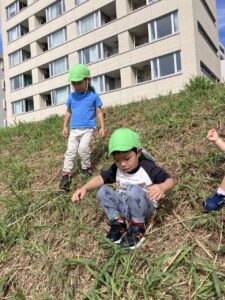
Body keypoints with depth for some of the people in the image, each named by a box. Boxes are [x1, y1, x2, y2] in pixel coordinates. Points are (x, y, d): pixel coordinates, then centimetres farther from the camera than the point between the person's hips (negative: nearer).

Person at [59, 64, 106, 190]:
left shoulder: (93, 96, -2)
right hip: (74, 129, 4)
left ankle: (86, 168, 7)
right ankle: (66, 174, 4)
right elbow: (68, 112, 18)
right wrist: (65, 126, 15)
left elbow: (99, 112, 2)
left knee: (83, 149, -18)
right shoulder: (72, 96, 8)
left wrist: (102, 127, -2)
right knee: (70, 151, 0)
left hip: (88, 129, -4)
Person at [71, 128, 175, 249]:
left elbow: (170, 180, -19)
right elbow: (100, 178, -15)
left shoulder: (148, 168, -18)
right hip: (123, 208, 5)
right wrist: (84, 188, -34)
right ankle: (118, 223, -9)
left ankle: (137, 229, -17)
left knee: (133, 190, -36)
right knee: (101, 191, -15)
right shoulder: (116, 169, -5)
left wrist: (162, 187, -43)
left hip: (143, 208, -5)